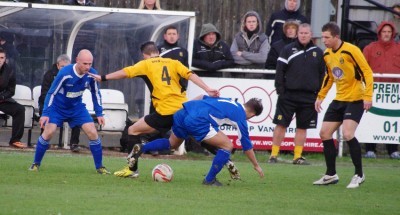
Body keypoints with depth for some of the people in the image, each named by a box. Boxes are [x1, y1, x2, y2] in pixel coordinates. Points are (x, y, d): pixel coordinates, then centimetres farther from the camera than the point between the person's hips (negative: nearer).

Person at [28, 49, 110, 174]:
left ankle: (99, 167, 2)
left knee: (92, 132, -8)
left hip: (77, 107, 3)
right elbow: (51, 93, -21)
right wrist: (45, 114, -24)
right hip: (57, 106, -3)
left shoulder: (91, 74, -18)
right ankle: (36, 164, 1)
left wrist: (99, 113, -2)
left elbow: (96, 94, 0)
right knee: (48, 132, -17)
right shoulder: (65, 73, -30)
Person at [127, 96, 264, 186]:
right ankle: (210, 180, 3)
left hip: (184, 112, 8)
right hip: (198, 122, -8)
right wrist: (256, 165, 25)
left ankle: (141, 148, 12)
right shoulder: (241, 117, 8)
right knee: (227, 145, 3)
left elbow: (203, 97, 29)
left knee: (172, 144, 31)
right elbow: (246, 145, 13)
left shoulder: (228, 101, 26)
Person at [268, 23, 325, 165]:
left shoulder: (318, 52, 7)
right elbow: (280, 71, -1)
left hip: (309, 97, 2)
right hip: (288, 95, -2)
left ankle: (297, 157, 11)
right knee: (281, 125, -2)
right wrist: (280, 90, -9)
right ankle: (274, 155, 4)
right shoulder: (288, 50, 1)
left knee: (302, 127, 5)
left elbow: (322, 74, 10)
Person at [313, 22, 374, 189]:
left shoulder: (351, 51, -17)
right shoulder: (327, 54, 6)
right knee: (324, 133, 4)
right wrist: (320, 97, 19)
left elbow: (367, 72, -16)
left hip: (355, 100, -8)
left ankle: (359, 175, -7)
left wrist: (368, 96, -22)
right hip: (339, 100, 8)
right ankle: (331, 175, 15)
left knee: (347, 134, -21)